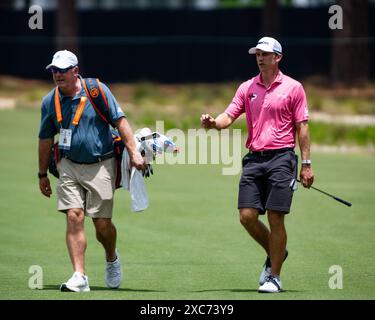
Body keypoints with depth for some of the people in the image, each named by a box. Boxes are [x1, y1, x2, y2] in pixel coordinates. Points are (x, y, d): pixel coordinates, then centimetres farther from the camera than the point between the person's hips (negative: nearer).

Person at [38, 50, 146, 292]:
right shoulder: (50, 101, 3)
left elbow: (120, 121, -7)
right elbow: (46, 139, 13)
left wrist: (134, 153, -14)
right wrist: (43, 175, 18)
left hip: (100, 165, -2)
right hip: (69, 167, 2)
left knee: (102, 223, -1)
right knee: (74, 217, -11)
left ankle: (112, 258, 31)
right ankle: (80, 277, -11)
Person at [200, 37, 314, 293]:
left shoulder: (293, 88, 1)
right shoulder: (247, 88, 11)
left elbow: (302, 127, 0)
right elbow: (229, 117, 5)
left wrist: (306, 164, -4)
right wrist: (213, 123, -18)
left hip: (281, 158, -4)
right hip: (254, 158, 4)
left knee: (276, 217, -6)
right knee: (247, 216, -3)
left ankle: (274, 277, 3)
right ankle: (275, 253, 24)